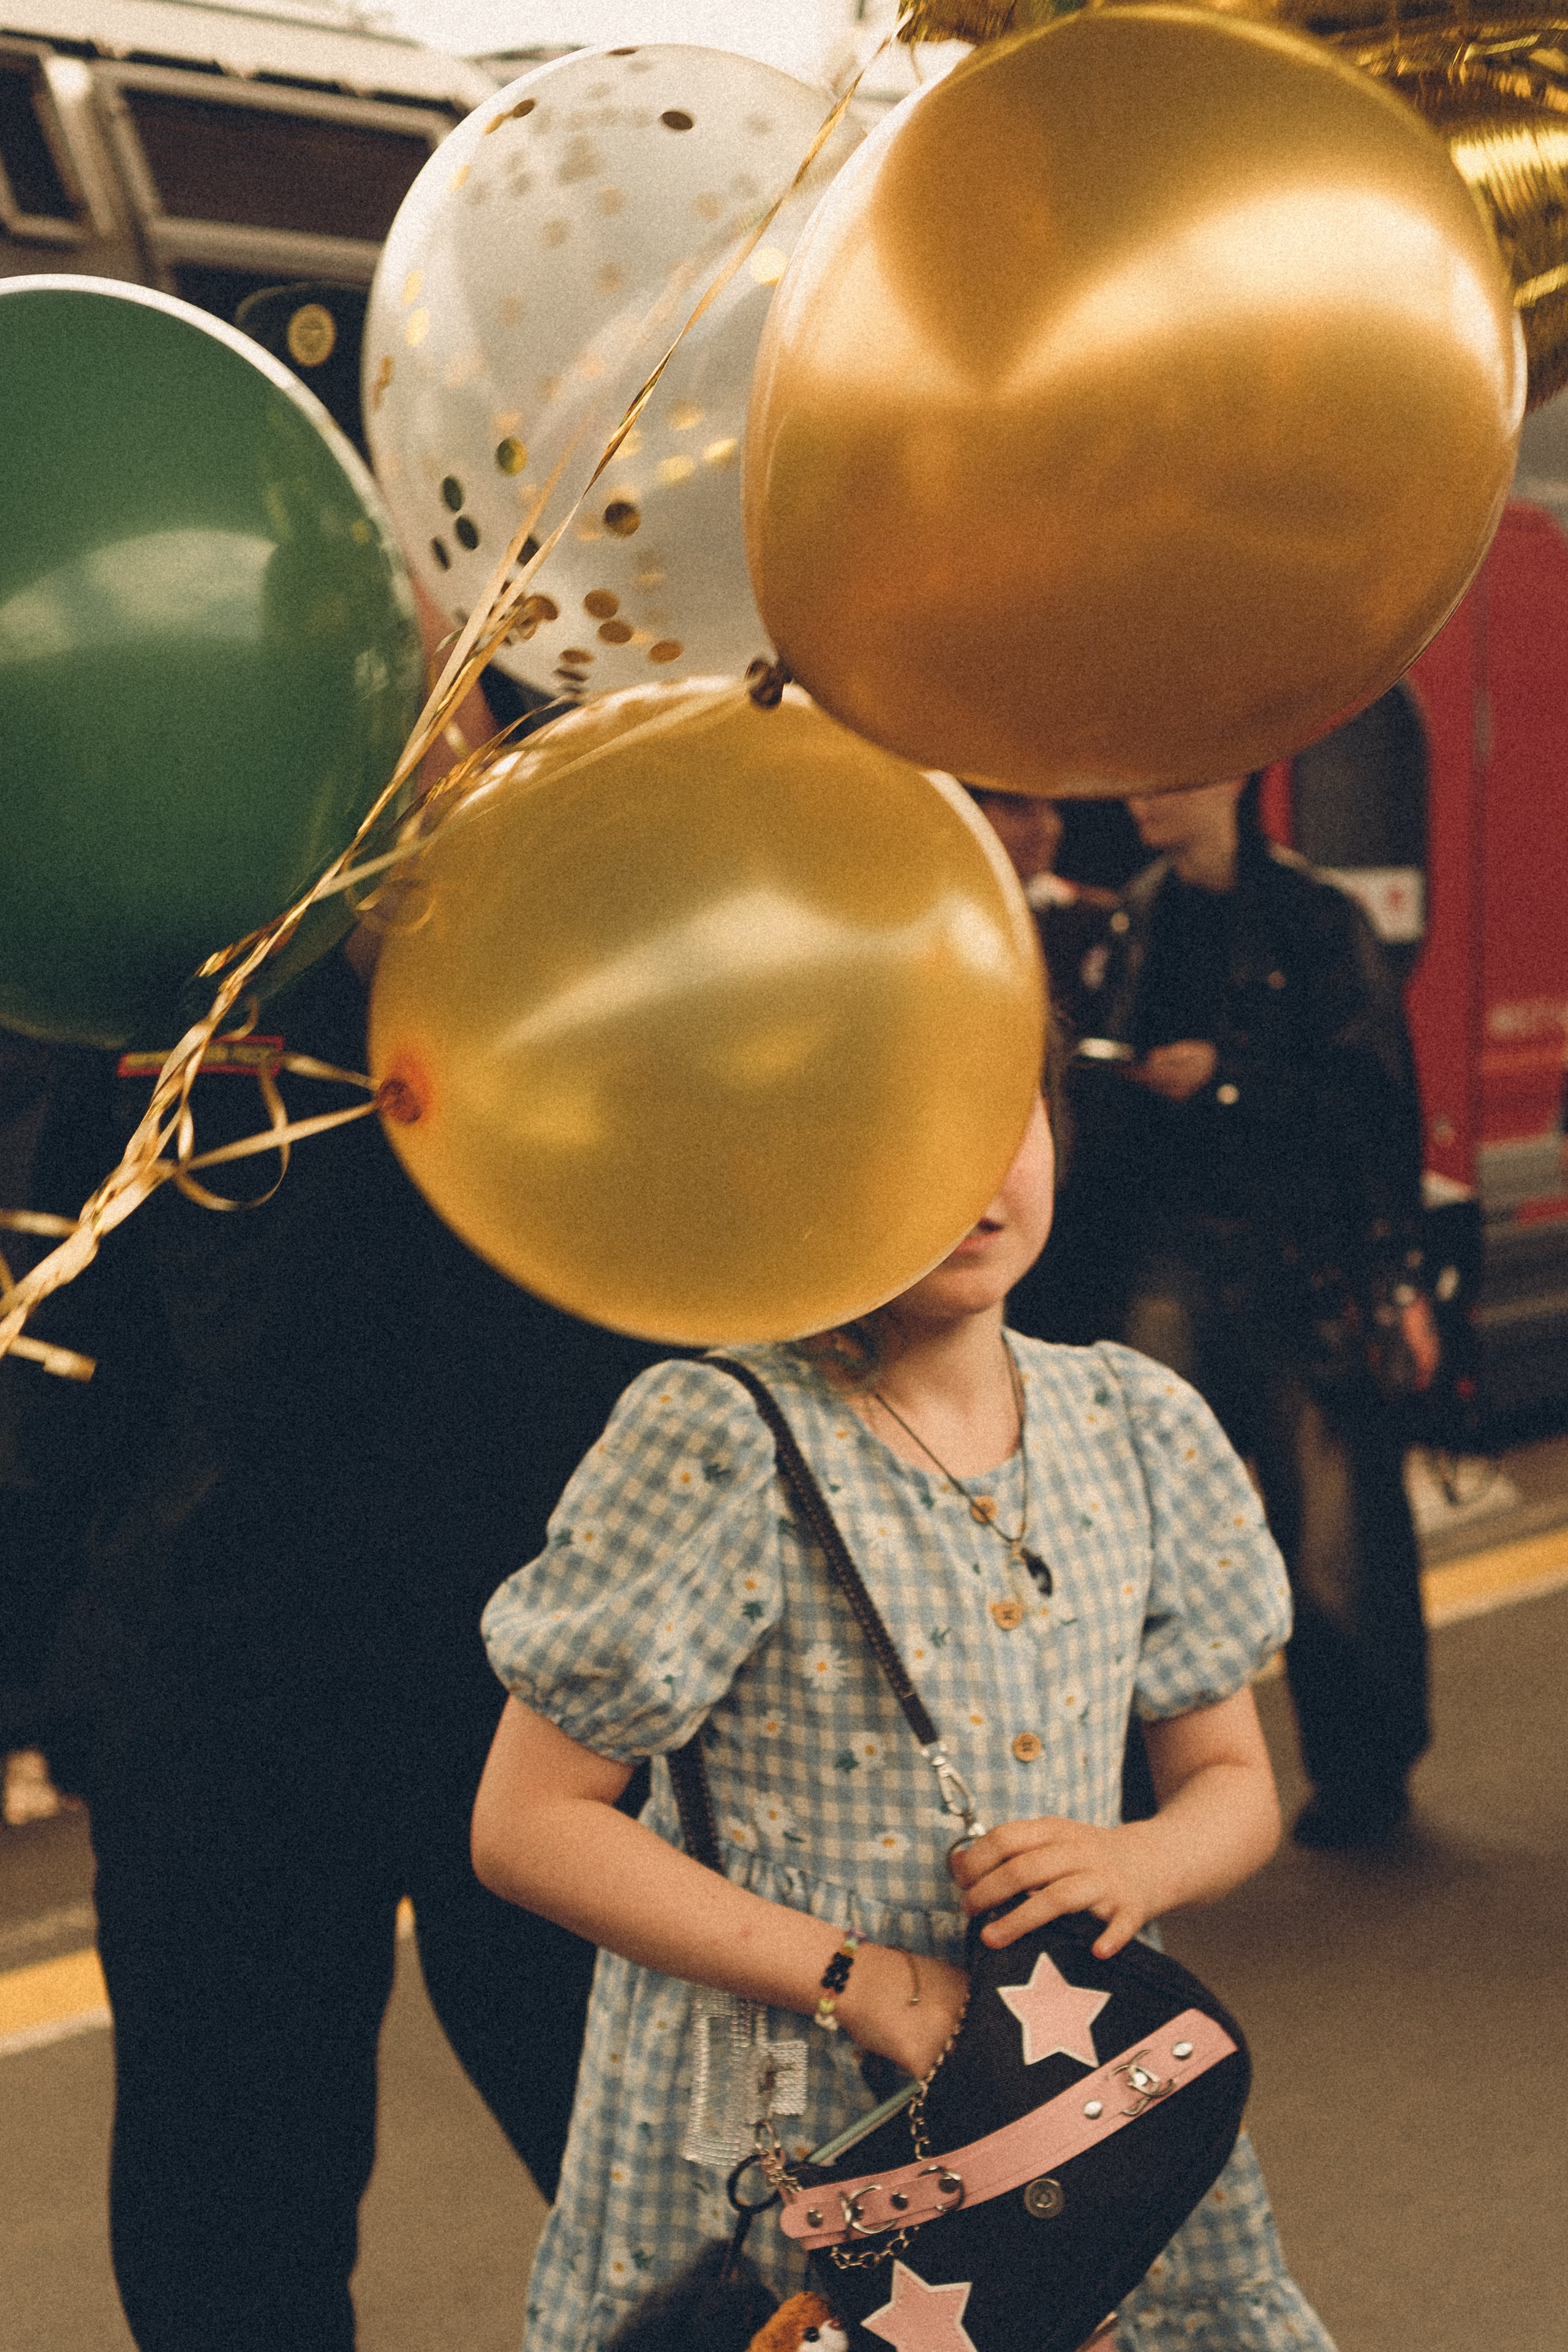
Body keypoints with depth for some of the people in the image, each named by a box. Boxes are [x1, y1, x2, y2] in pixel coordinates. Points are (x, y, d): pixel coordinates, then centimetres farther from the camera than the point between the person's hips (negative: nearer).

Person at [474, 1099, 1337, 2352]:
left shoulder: (1135, 1426, 3)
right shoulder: (719, 1441, -14)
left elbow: (1233, 1782, 11)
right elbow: (526, 1824, -13)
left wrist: (1144, 1861, -13)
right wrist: (857, 1979, -19)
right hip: (773, 2150, -4)